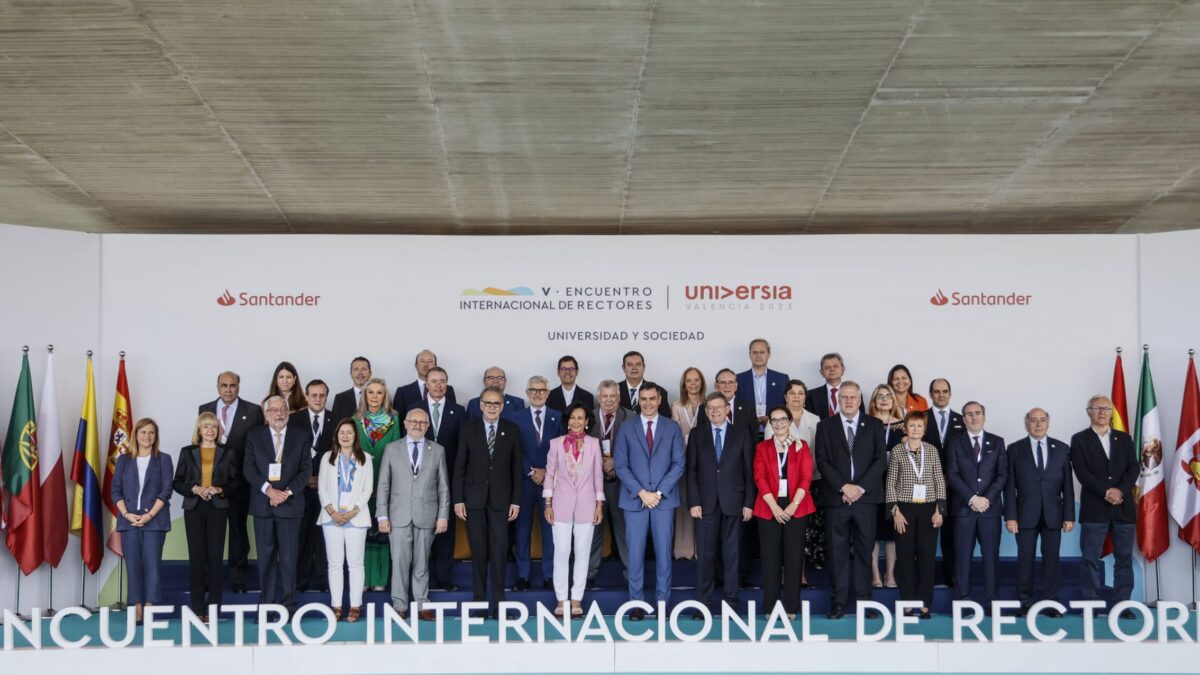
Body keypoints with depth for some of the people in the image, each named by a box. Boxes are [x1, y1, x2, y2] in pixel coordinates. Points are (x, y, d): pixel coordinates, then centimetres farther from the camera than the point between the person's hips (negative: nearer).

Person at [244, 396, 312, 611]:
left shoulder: (302, 436, 6)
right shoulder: (254, 436, 8)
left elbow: (306, 469, 1)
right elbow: (249, 468, 1)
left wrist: (288, 492, -11)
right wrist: (268, 490, -12)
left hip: (290, 503, -1)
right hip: (262, 504, 1)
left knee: (289, 556, -1)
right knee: (266, 556, 5)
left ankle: (288, 604, 4)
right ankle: (266, 604, 11)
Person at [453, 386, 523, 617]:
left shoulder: (512, 430, 3)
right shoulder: (469, 430, 3)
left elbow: (517, 467, 4)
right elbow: (459, 466, 3)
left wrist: (516, 501, -1)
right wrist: (457, 499, -3)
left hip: (500, 499, 0)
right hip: (474, 499, 0)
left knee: (499, 551, -5)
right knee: (478, 552, 5)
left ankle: (498, 603, 0)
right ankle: (479, 600, 13)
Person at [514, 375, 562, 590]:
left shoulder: (557, 418, 7)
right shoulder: (517, 418, 6)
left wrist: (546, 472, -8)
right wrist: (531, 472, -9)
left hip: (550, 480, 0)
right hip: (524, 481, 0)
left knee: (549, 528, 2)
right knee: (523, 527, 3)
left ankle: (549, 576, 7)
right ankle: (523, 575, 9)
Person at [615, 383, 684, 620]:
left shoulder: (672, 428, 6)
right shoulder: (626, 429, 5)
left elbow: (678, 464, 1)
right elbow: (620, 465, 1)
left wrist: (659, 492, -9)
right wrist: (641, 492, -10)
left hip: (664, 499, 0)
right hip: (635, 499, 0)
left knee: (663, 552, 2)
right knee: (635, 553, 0)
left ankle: (662, 600, 10)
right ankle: (636, 601, 7)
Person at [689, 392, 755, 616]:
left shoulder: (741, 435, 6)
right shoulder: (697, 436, 8)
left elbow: (749, 471, 4)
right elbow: (691, 470, 5)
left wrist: (749, 502, -2)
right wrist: (693, 502, -4)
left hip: (733, 502, 0)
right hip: (706, 503, 0)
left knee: (732, 553, 4)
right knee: (705, 553, 1)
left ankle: (731, 599, 11)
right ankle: (703, 600, 8)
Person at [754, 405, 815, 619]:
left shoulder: (801, 446, 7)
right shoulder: (762, 447, 8)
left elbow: (806, 477, -1)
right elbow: (760, 478, -2)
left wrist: (794, 505, -13)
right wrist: (775, 507, -13)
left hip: (796, 508, 0)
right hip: (769, 508, 0)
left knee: (794, 557, 1)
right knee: (771, 557, 0)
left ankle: (791, 607, 7)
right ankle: (770, 607, 6)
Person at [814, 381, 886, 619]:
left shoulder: (874, 426, 9)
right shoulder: (825, 426, 8)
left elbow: (879, 460, 1)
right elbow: (822, 461, 0)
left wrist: (860, 487, -9)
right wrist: (843, 486, -11)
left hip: (866, 497, 0)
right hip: (836, 498, 0)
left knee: (864, 550, 3)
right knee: (837, 551, 1)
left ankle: (865, 599, 10)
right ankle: (838, 601, 6)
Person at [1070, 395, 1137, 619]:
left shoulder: (1124, 438, 14)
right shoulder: (1079, 440, 5)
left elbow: (1133, 468, 4)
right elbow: (1082, 473, -6)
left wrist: (1120, 491, -12)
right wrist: (1106, 492, -16)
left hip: (1124, 506, 3)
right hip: (1094, 508, -3)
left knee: (1124, 558, 3)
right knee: (1091, 559, -2)